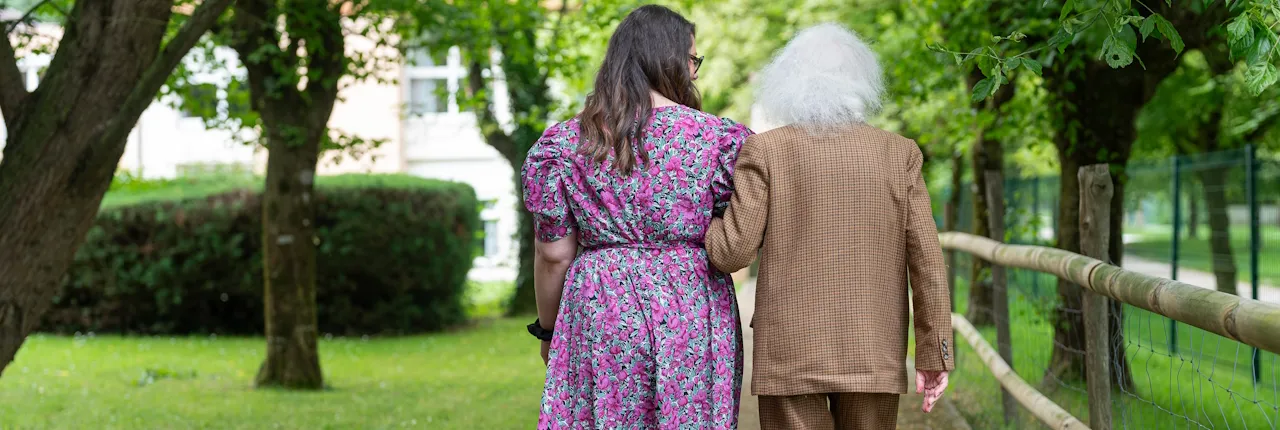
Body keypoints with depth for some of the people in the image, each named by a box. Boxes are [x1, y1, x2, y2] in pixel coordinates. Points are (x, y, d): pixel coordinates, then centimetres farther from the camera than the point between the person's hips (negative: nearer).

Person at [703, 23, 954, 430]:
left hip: (789, 355, -2)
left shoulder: (765, 150, -3)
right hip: (873, 358, 2)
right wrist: (934, 356, 3)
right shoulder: (899, 153, 2)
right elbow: (926, 259, -1)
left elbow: (733, 252, -7)